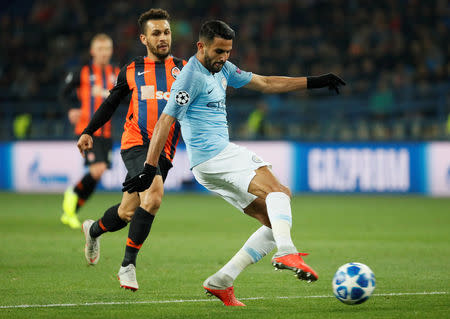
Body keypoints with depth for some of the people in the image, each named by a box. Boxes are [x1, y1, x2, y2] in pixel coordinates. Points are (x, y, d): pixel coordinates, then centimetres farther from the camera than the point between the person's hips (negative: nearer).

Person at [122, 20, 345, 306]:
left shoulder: (222, 69, 18)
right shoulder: (191, 77, -10)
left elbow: (264, 83, 25)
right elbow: (165, 122, -15)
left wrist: (313, 82, 22)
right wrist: (150, 169, -21)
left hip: (221, 157, 10)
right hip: (211, 155, -10)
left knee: (274, 222, 3)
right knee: (278, 190, -25)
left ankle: (221, 282, 1)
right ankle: (286, 253, -45)